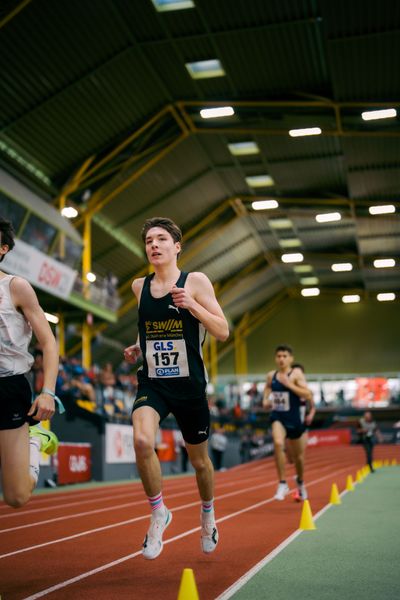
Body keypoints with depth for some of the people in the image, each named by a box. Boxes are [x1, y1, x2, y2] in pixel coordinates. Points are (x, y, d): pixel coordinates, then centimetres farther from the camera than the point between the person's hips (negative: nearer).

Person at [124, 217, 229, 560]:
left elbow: (223, 332, -9)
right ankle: (159, 513, -4)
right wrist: (138, 348, 8)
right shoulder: (139, 287, 6)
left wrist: (192, 304, -22)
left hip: (189, 385, -2)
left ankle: (208, 513, 44)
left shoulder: (196, 282, -5)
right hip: (152, 382, 2)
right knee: (142, 440, -27)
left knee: (199, 459, 13)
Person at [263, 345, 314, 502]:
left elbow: (308, 394, -20)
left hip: (294, 419, -1)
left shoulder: (296, 374, -11)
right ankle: (282, 483, -19)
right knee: (278, 443, -30)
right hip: (278, 417, 1)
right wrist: (265, 400, 5)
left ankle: (300, 482, 45)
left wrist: (289, 384, -26)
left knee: (298, 456, 14)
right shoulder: (271, 375, 1)